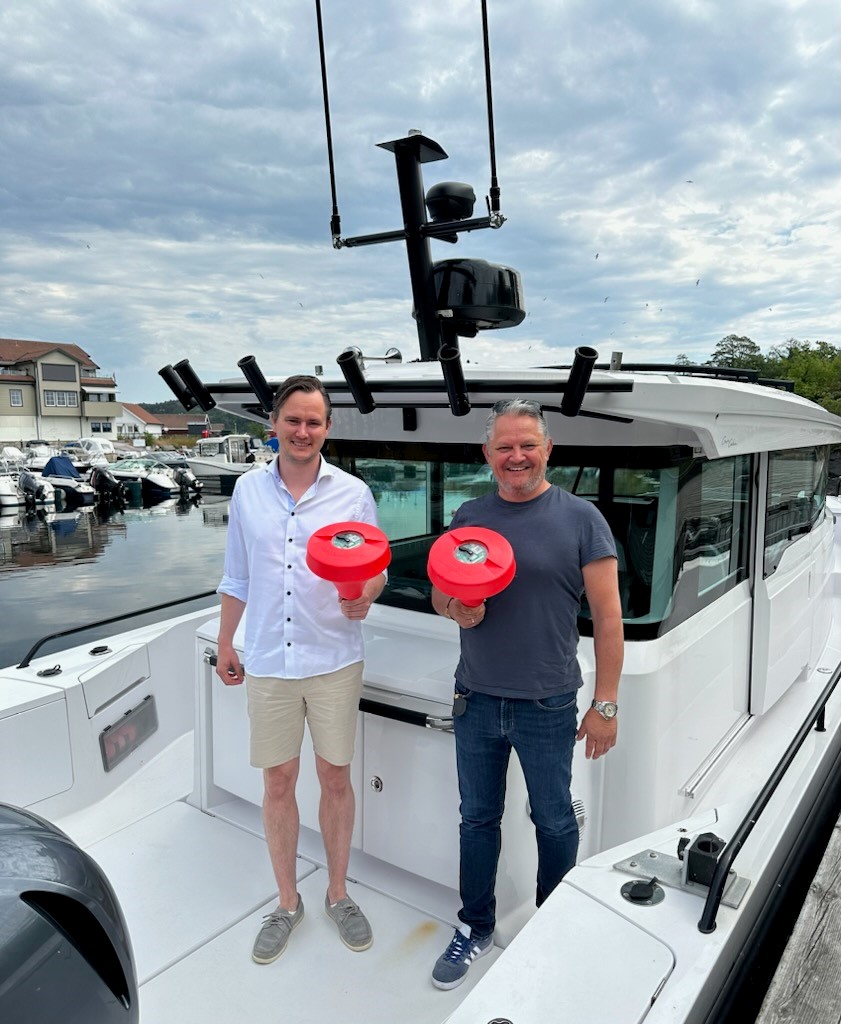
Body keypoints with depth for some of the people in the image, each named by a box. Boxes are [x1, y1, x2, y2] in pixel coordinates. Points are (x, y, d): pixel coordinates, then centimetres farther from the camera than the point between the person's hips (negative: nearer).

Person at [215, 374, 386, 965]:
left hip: (335, 661, -1)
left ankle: (338, 893, 34)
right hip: (269, 662, 2)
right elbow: (238, 576, 11)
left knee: (336, 778, 12)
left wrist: (365, 598, -22)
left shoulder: (353, 493, -4)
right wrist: (225, 642, 14)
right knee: (278, 783, 12)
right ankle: (287, 903, 33)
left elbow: (376, 569, 0)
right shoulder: (248, 490, 3)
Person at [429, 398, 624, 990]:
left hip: (548, 707, -3)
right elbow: (440, 595, 11)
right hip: (476, 700, 3)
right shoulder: (468, 517, 4)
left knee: (554, 823, 15)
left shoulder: (580, 518, -7)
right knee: (478, 819, 18)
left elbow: (608, 616, -7)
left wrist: (606, 704, -9)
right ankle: (476, 928, 38)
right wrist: (456, 607, -13)